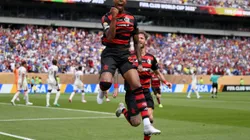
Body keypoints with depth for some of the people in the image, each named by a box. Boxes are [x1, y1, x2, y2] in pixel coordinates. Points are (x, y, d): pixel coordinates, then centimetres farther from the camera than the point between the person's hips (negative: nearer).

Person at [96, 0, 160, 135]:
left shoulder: (131, 19, 10)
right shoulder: (107, 17, -2)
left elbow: (136, 43, 16)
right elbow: (110, 37, -18)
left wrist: (139, 62, 9)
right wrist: (114, 18, -23)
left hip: (125, 54, 3)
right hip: (110, 53, -3)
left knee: (137, 86, -12)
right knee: (106, 82, -29)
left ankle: (147, 125, -15)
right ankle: (102, 91, 14)